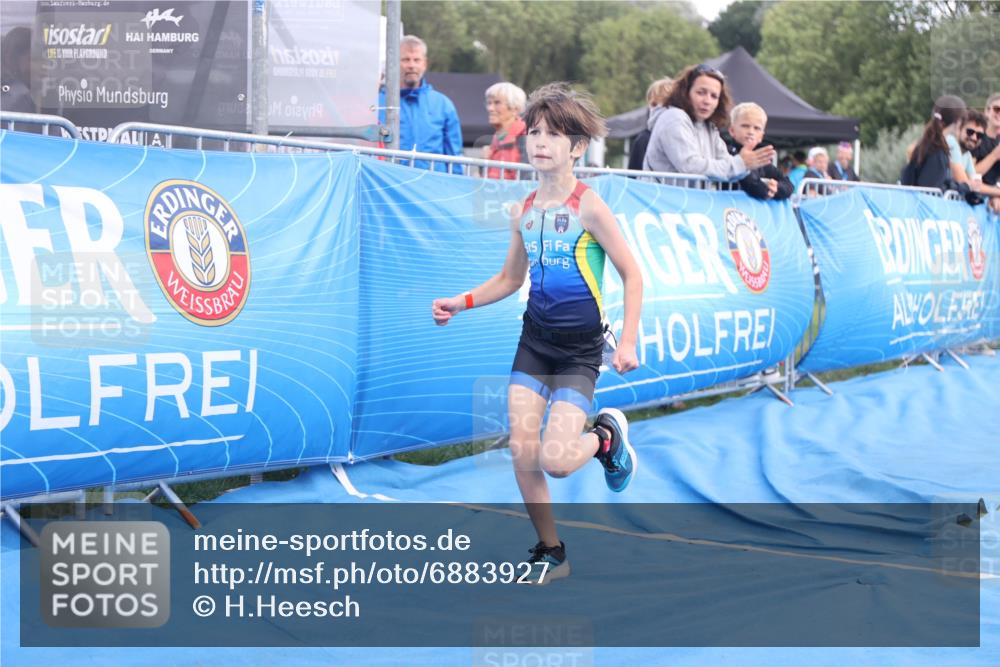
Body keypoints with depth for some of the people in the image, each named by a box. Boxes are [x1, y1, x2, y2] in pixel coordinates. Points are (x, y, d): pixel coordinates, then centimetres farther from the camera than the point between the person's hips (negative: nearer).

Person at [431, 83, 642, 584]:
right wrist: (462, 302, 5)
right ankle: (550, 553, 14)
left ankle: (606, 436, 18)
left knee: (555, 460, -16)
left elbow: (631, 275, -8)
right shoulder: (523, 213, 5)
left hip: (579, 349, -5)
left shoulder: (588, 206, -11)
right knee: (522, 453, -3)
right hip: (534, 339, 5)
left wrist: (628, 342, -13)